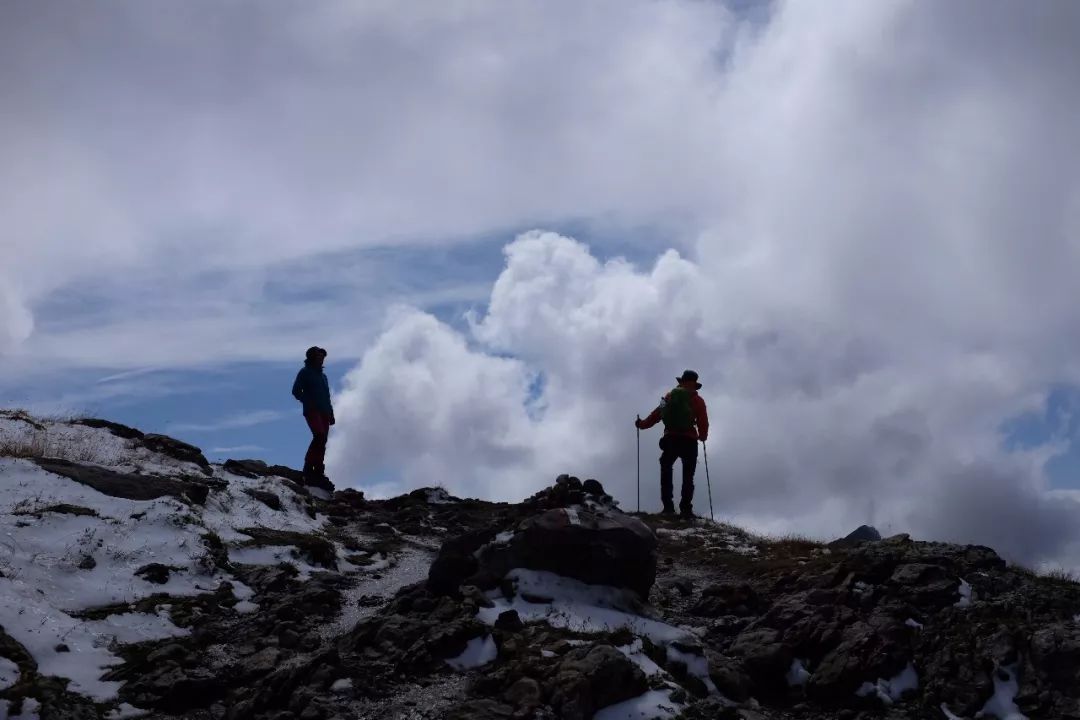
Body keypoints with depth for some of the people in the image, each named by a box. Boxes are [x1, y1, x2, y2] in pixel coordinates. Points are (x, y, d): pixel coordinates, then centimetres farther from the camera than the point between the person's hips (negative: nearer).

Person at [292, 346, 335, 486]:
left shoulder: (323, 376, 26)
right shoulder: (305, 372, 6)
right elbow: (296, 391, -1)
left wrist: (331, 414, 18)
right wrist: (308, 403, -11)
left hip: (324, 412, 7)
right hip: (312, 411, -7)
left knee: (322, 443, 1)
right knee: (319, 436, -26)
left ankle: (319, 472, 2)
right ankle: (309, 468, -24)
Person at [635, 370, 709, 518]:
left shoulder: (669, 396, 13)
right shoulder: (697, 400, 4)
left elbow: (656, 414, 13)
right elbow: (703, 423, -1)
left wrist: (642, 424, 27)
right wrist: (702, 436, 17)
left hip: (670, 439, 2)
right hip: (689, 440, -2)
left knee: (666, 472, 13)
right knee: (688, 476, 4)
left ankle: (668, 506, 1)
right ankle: (685, 508, -6)